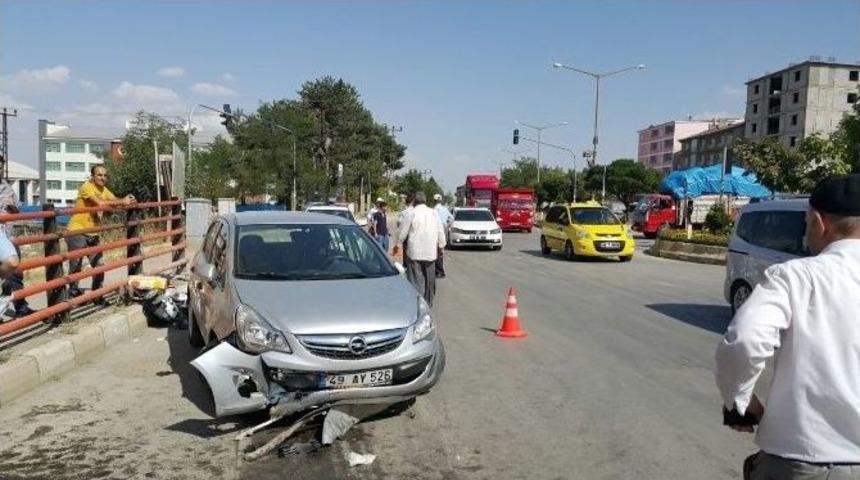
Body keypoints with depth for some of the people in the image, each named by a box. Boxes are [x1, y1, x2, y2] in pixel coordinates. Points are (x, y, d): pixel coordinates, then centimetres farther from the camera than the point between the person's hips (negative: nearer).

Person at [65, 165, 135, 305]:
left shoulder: (104, 189, 9)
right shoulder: (87, 187, -16)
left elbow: (116, 201, -2)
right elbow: (100, 203, -31)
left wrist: (127, 201, -22)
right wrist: (122, 202, -28)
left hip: (93, 234, 7)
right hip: (77, 233, -7)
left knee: (99, 265, 7)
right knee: (76, 267, 2)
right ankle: (74, 296, 15)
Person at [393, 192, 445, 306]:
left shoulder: (412, 213, -9)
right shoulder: (433, 213, 2)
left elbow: (403, 231, -3)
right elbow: (440, 231, 7)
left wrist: (397, 245, 12)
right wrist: (441, 245, 21)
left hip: (415, 252, -4)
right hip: (431, 252, 4)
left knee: (416, 278, -2)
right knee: (429, 278, 15)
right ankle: (428, 302, 27)